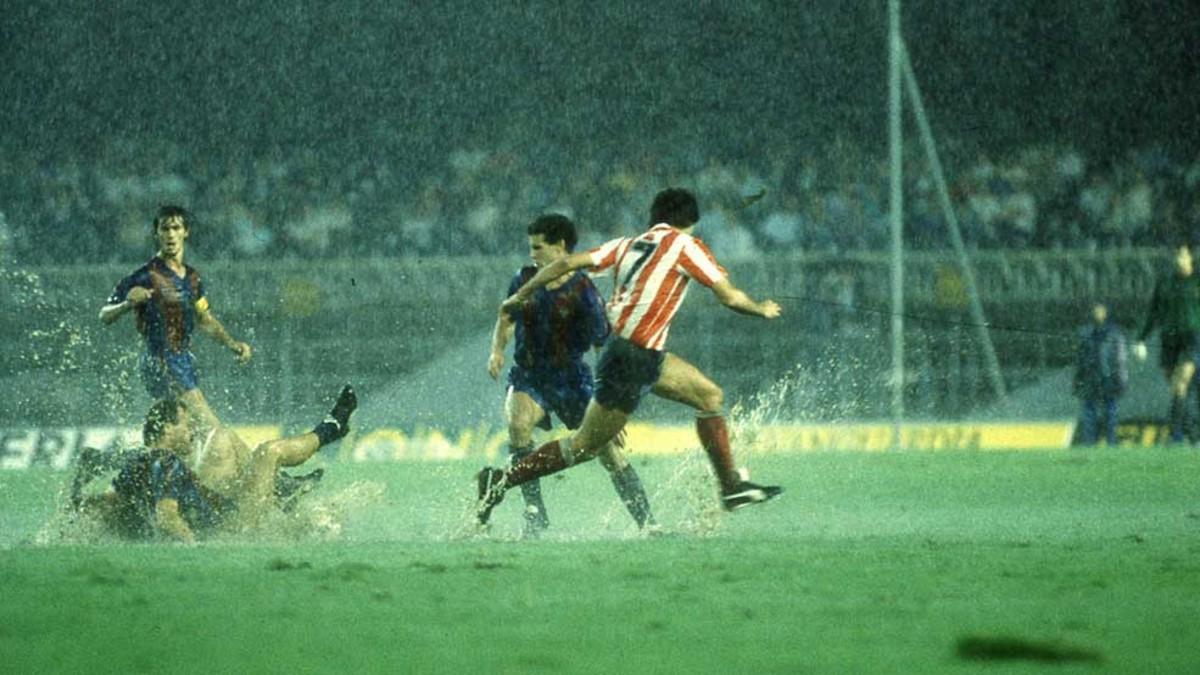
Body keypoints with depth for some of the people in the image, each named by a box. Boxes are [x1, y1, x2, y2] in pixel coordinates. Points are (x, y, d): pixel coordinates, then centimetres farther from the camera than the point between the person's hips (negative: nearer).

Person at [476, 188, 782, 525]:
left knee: (710, 396, 15)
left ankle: (732, 486, 18)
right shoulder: (684, 245, -4)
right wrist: (762, 309, 17)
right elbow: (729, 297, -2)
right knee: (584, 446, -2)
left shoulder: (629, 244, 14)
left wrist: (521, 295, 13)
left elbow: (568, 262, 6)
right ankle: (501, 482, -1)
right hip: (633, 360, -9)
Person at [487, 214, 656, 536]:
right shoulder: (525, 280, 2)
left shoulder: (582, 292, -10)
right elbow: (506, 318, 19)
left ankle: (647, 522, 8)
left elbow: (605, 344, -8)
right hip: (528, 377, 2)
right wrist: (497, 350, -2)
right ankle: (535, 513, -24)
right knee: (518, 424, -29)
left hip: (570, 377, -2)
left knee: (608, 447, -6)